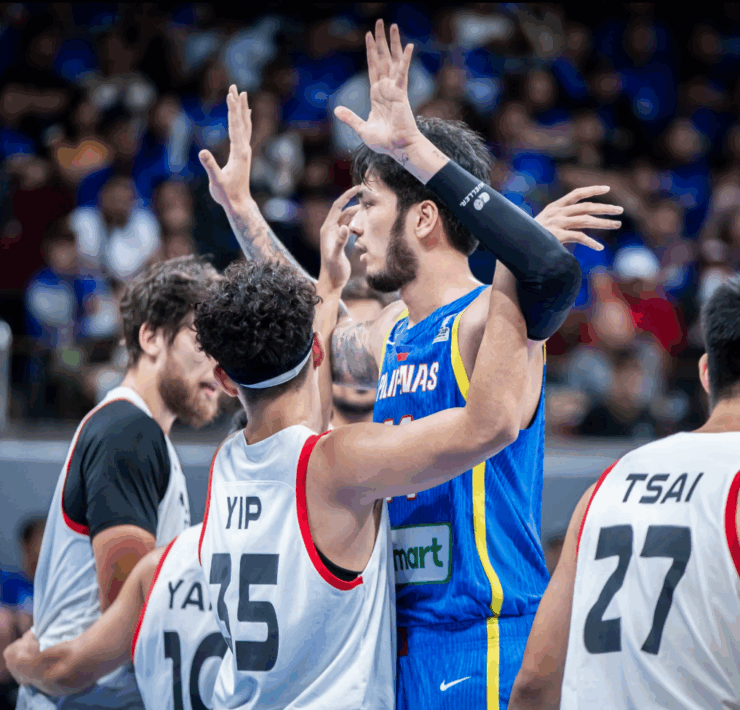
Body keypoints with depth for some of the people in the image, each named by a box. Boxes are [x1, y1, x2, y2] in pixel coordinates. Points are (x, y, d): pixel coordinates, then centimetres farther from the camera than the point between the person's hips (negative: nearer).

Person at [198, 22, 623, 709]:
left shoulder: (487, 321, -12)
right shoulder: (394, 336, 14)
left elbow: (554, 272, -35)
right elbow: (320, 333, 37)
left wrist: (415, 149, -33)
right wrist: (241, 209, 35)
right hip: (406, 642, 9)